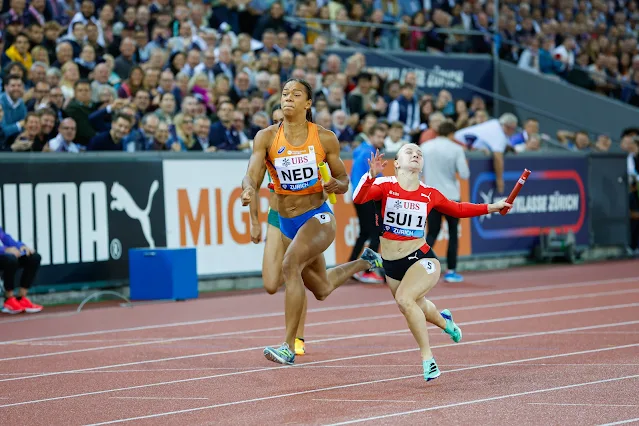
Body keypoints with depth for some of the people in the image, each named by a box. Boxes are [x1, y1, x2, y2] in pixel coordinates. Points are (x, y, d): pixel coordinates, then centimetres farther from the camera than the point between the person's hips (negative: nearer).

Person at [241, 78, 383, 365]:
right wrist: (249, 189, -40)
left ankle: (288, 347, -27)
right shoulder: (267, 137, -6)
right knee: (322, 289, 21)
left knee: (290, 265, -30)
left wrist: (337, 185, -20)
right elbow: (252, 175, -17)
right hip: (287, 222, 4)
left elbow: (343, 180, 4)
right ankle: (365, 261, 54)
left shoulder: (325, 138, -7)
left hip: (318, 217, -4)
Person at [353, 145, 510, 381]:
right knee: (416, 309, 23)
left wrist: (491, 207, 14)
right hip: (392, 265, 2)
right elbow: (358, 199, -24)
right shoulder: (385, 186, -7)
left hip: (421, 258, -2)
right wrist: (371, 175, -40)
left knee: (404, 299, -30)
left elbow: (457, 209, 16)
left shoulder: (430, 194, -1)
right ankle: (444, 321, 61)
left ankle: (427, 358, -17)